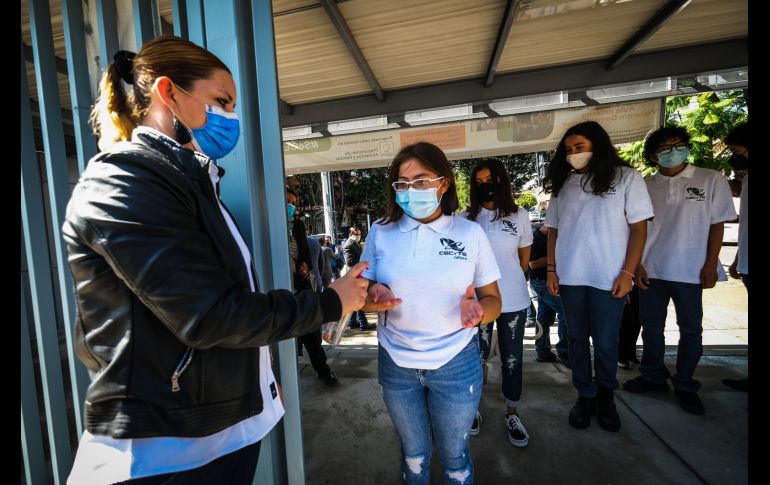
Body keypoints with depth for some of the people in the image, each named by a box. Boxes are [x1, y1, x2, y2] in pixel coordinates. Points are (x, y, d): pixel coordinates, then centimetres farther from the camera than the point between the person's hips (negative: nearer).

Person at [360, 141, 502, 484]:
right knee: (413, 453, 23)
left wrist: (478, 310, -25)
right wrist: (375, 297, -22)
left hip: (456, 364, -1)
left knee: (454, 455, 20)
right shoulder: (380, 232, -4)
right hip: (395, 363, 2)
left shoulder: (470, 232, -7)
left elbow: (493, 300, -2)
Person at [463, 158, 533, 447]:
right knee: (478, 355, 9)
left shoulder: (519, 216, 2)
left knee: (512, 357, 12)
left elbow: (524, 258, 12)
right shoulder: (467, 219, 0)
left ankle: (512, 414, 30)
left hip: (514, 301, 1)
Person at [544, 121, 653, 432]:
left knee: (605, 342, 7)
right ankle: (585, 396, 28)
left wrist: (627, 272, -10)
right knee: (577, 338, 11)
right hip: (570, 277, 3)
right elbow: (553, 230, 9)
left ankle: (605, 398, 31)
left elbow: (639, 227, -2)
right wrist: (551, 269, 2)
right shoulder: (562, 183, 8)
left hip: (609, 277, -2)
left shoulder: (625, 177, 0)